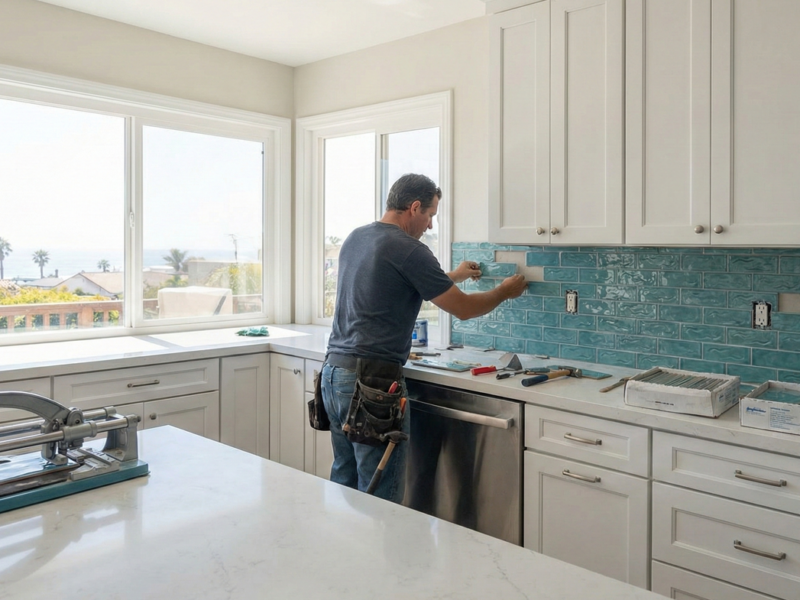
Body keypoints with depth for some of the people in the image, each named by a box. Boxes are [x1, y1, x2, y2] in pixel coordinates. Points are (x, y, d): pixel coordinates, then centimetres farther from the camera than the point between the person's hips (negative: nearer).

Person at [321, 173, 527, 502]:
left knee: (344, 481, 17)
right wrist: (504, 291, 13)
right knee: (380, 496, 1)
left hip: (333, 370, 9)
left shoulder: (355, 238, 14)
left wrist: (453, 276, 35)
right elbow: (463, 309, -5)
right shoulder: (409, 250, -11)